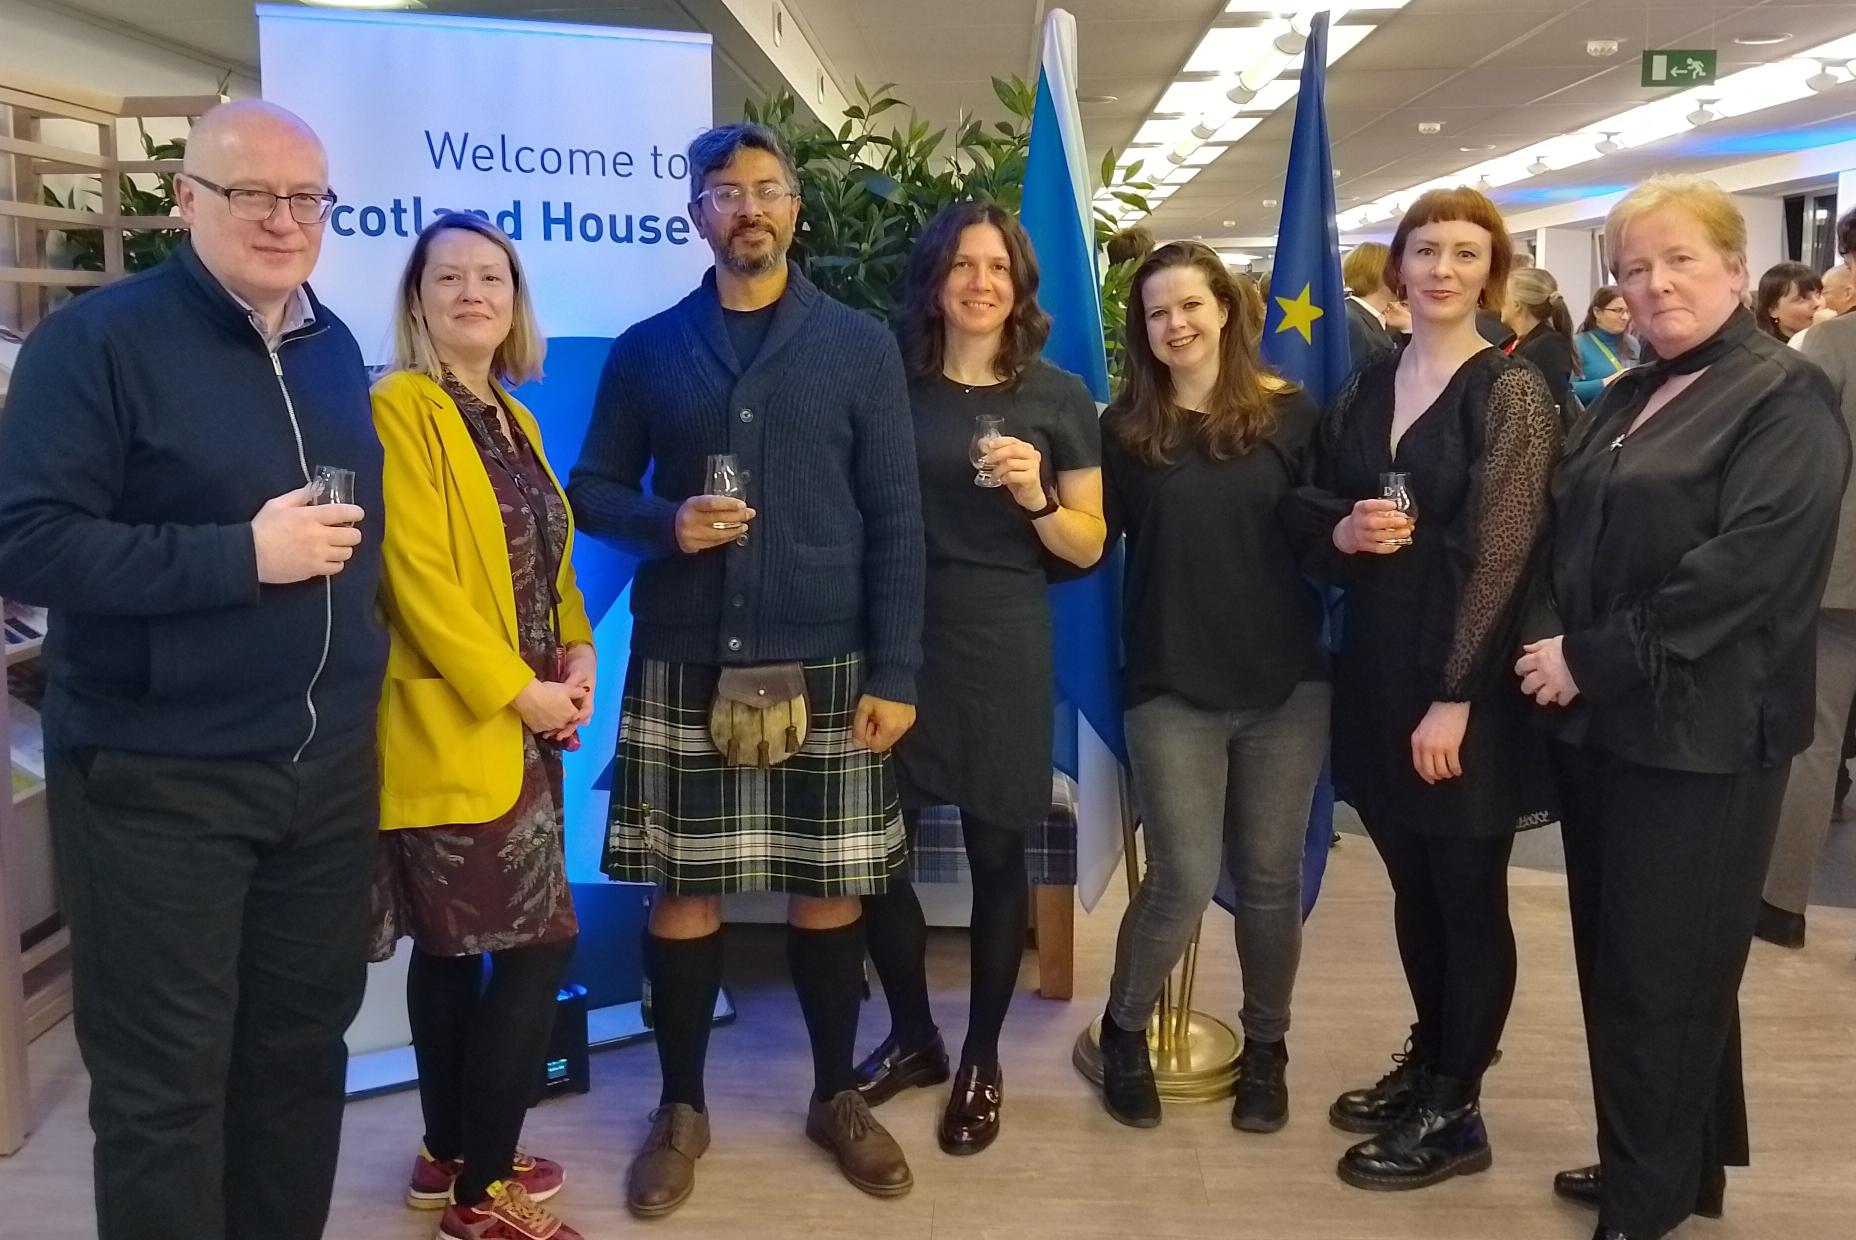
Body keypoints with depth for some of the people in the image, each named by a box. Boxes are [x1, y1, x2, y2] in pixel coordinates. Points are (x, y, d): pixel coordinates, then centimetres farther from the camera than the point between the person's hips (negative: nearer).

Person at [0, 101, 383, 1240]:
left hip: (331, 769, 6)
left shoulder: (335, 348, 10)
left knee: (305, 1042, 17)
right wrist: (241, 555, -23)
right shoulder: (97, 339, -11)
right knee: (164, 1082, 5)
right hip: (160, 781, -6)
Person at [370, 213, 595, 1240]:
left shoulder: (514, 419, 15)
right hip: (452, 726, -8)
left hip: (518, 722, 8)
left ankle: (449, 1156, 27)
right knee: (540, 944, -8)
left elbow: (550, 561, 17)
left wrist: (576, 657, 1)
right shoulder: (399, 408, -11)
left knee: (454, 945, 15)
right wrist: (515, 690, -17)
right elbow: (417, 577, -19)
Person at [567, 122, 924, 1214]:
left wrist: (895, 673, -6)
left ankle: (838, 1096, 28)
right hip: (683, 670, 1)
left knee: (830, 888, 8)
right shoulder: (647, 350, 7)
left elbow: (896, 521, 0)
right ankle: (682, 1107, 25)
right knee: (684, 891, 7)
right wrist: (663, 523, -13)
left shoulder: (860, 346, 3)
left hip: (826, 670, 0)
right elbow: (592, 490, 10)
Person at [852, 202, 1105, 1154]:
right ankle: (911, 1035, 26)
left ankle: (981, 1058, 24)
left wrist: (1036, 498, -14)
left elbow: (1088, 547, 5)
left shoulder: (1058, 398, 2)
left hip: (1002, 647, -1)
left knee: (996, 854, 5)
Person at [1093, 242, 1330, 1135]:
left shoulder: (1288, 413, 1)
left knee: (1270, 876, 11)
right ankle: (1123, 1032, 25)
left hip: (1286, 682, 1)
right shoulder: (1126, 428, 1)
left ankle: (1265, 1049, 31)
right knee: (1182, 882, -2)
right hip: (1171, 687, -1)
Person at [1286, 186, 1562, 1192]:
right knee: (1413, 888, 16)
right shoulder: (1364, 387, 10)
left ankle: (1454, 1113, 17)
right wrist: (1343, 530, -10)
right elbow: (1306, 508, 14)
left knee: (1469, 899, 5)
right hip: (1375, 669, 6)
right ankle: (1427, 1061, 34)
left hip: (1467, 680, -6)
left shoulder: (1512, 393, -9)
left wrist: (1454, 697, -19)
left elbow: (1501, 553, -15)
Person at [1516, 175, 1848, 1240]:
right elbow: (1570, 542, 18)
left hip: (1700, 732, -8)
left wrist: (1591, 659, -19)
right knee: (1615, 958, 14)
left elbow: (1745, 567, -21)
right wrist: (1554, 646, 1)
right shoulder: (1626, 401, 15)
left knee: (1663, 968, 1)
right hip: (1603, 721, 8)